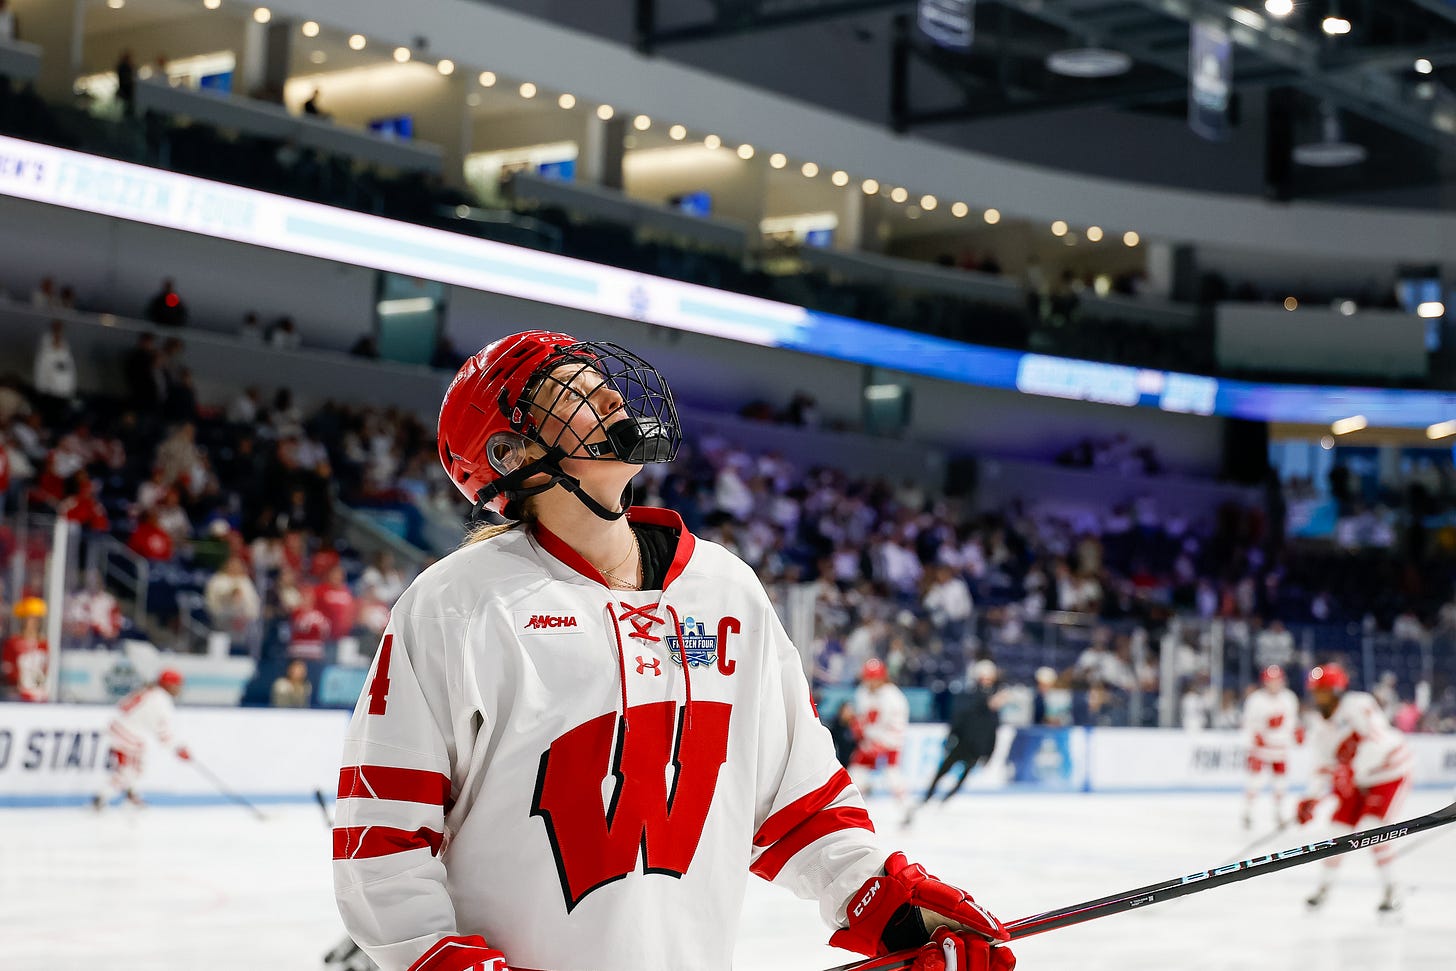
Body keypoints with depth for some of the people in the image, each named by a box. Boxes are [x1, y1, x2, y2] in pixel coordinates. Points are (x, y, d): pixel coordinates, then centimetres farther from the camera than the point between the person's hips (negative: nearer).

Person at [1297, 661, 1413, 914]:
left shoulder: (1358, 706, -21)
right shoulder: (1321, 729, 3)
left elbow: (1377, 739, -34)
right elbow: (1324, 770, 4)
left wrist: (1353, 771, -39)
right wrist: (1311, 799, -10)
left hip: (1390, 774, -7)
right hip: (1358, 781, 7)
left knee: (1372, 829, -19)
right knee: (1339, 826, 2)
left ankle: (1391, 891, -8)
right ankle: (1324, 886, 18)